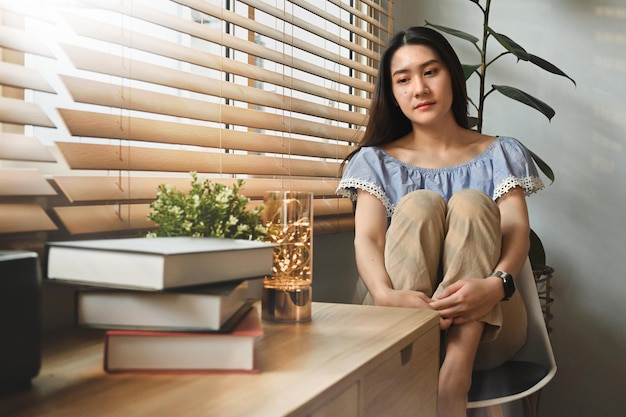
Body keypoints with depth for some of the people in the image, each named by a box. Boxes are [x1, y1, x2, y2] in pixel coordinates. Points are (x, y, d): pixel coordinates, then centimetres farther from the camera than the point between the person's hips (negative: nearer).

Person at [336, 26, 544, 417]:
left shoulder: (500, 154, 12)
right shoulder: (377, 160, 12)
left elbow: (518, 233, -4)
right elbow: (367, 240, -5)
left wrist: (496, 284, -28)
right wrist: (386, 295, -28)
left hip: (485, 325, 1)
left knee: (471, 204, -24)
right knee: (418, 204, -24)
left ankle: (455, 376, -39)